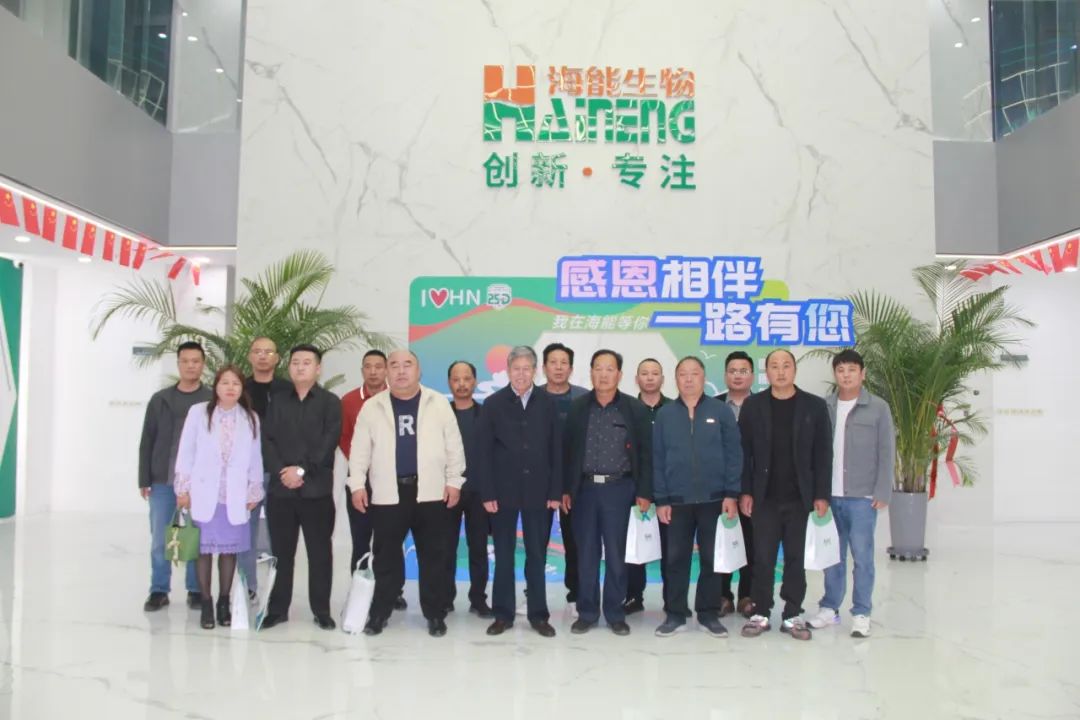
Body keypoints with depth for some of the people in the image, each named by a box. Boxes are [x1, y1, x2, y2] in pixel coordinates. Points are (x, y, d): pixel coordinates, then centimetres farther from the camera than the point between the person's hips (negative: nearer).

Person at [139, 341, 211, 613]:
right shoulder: (160, 399, 7)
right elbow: (147, 442, 7)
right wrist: (144, 479, 2)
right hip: (163, 480, 2)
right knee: (159, 539, 4)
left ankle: (196, 590, 15)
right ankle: (159, 590, 16)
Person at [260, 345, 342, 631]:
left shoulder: (330, 402, 2)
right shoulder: (278, 401, 13)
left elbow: (329, 443, -8)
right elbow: (268, 440, 4)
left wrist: (302, 470, -14)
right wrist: (280, 471, -10)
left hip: (317, 489, -3)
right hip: (280, 488, 3)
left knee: (319, 552, 3)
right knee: (281, 551, 8)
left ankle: (322, 610, 12)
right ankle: (278, 608, 19)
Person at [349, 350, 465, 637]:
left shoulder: (438, 403, 2)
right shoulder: (372, 407, 4)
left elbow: (453, 446, 3)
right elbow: (360, 450, 5)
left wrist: (454, 481, -2)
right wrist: (357, 484, -1)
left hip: (431, 492, 0)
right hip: (387, 493, 1)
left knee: (433, 556, 5)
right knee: (386, 556, 7)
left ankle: (435, 614, 17)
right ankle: (379, 611, 20)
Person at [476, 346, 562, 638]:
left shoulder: (548, 404, 2)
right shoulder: (493, 404, 0)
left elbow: (556, 450, 1)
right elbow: (483, 452, -2)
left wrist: (556, 492, -4)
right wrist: (487, 493, -8)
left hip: (538, 491, 1)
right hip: (503, 491, 0)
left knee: (537, 556, 7)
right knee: (503, 556, 8)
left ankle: (538, 615, 17)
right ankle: (503, 614, 17)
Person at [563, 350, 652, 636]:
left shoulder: (635, 409, 0)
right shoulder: (578, 407, 3)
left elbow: (645, 453, 0)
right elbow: (567, 450, 6)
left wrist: (644, 492, -5)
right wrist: (565, 489, 2)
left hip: (619, 488, -1)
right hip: (585, 488, 1)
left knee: (616, 555, 5)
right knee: (586, 554, 7)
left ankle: (615, 614, 18)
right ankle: (586, 613, 18)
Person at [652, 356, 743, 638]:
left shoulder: (721, 411, 1)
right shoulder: (665, 414, 4)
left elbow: (733, 454, -1)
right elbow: (657, 459, 3)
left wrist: (731, 494, -8)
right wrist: (661, 499, -3)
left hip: (714, 498, -1)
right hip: (677, 500, 1)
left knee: (712, 559, 8)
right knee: (676, 559, 7)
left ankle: (709, 614, 20)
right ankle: (675, 615, 17)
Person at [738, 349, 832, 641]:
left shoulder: (814, 405, 1)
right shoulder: (752, 405, 2)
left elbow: (823, 453, 0)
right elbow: (744, 451, 1)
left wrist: (821, 494, -5)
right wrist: (745, 491, -5)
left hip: (799, 497, 0)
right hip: (764, 497, 0)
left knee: (795, 558, 8)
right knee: (763, 558, 4)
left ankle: (793, 615, 17)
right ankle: (761, 613, 14)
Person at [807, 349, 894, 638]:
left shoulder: (878, 408, 0)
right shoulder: (823, 407, 6)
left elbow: (886, 453, -1)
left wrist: (882, 493, -7)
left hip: (863, 496, -2)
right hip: (829, 495, 3)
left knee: (862, 555, 0)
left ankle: (861, 614, 10)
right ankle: (829, 608, 20)